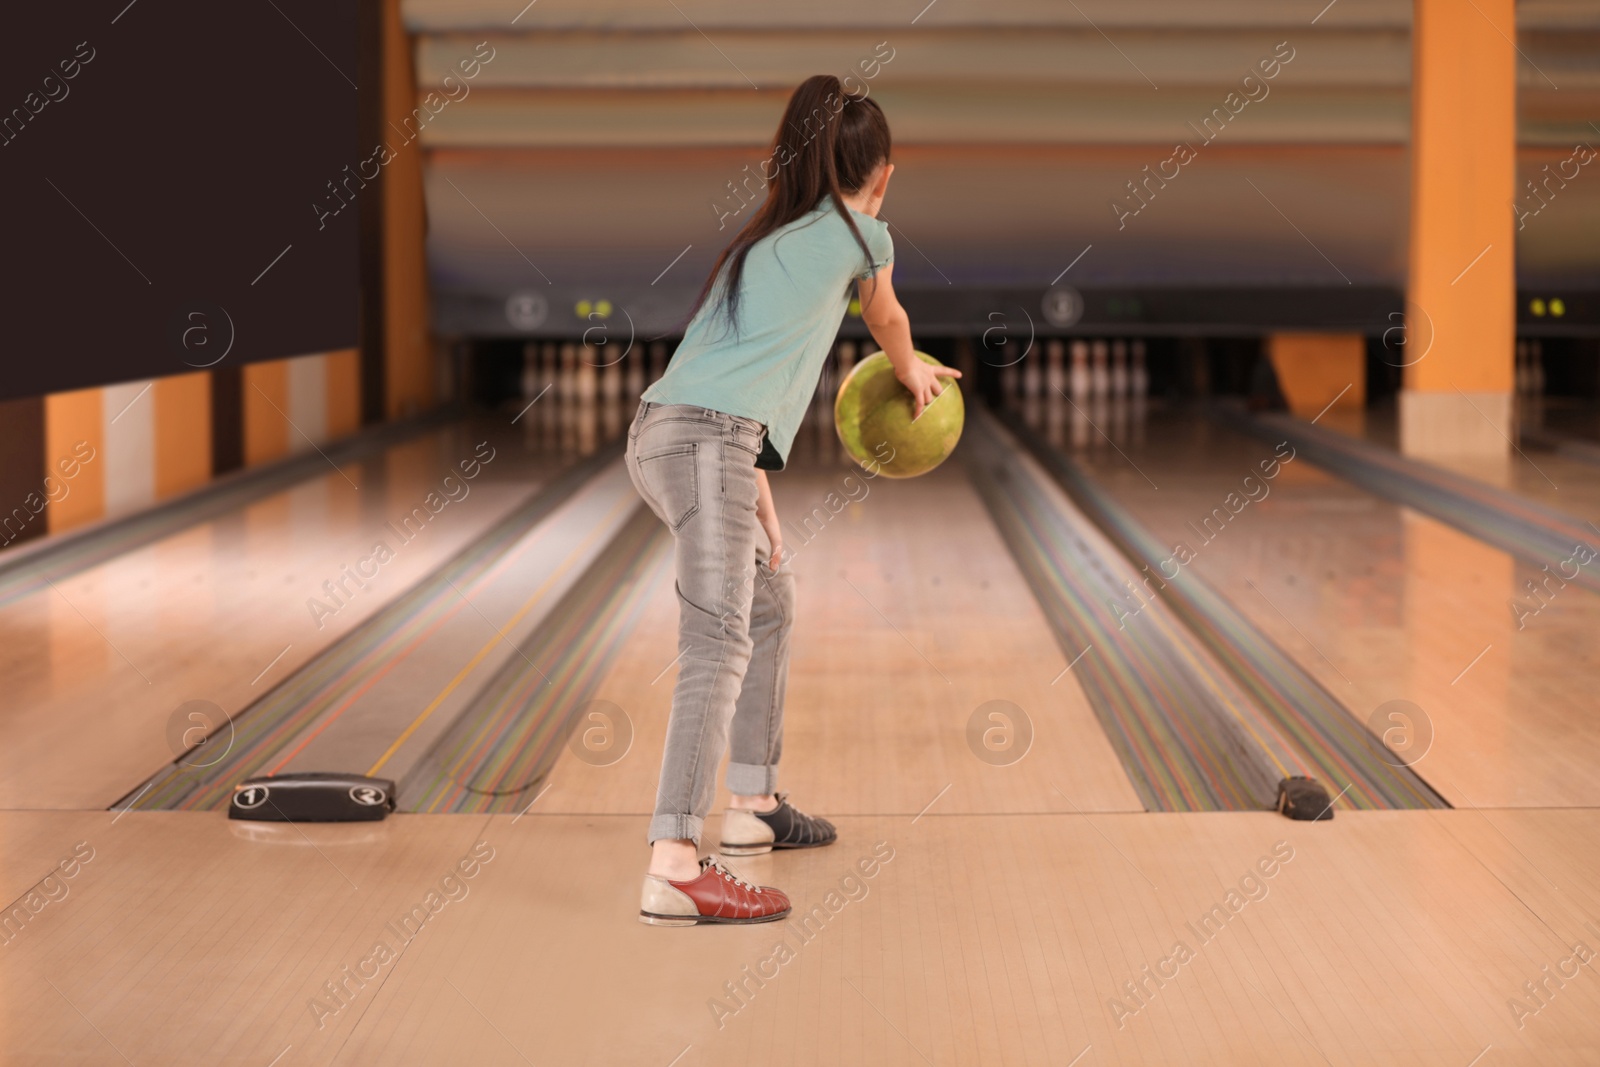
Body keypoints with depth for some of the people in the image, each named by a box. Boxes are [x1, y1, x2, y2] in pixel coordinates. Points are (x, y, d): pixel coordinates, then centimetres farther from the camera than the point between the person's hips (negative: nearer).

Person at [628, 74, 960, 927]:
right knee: (718, 646, -16)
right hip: (708, 442, -9)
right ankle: (674, 870, -26)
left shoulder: (767, 238, 27)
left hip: (662, 434, 9)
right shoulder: (860, 235, 8)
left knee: (768, 603, 24)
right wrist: (913, 374, 50)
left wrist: (757, 494, 28)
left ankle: (753, 805, 32)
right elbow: (887, 322, 27)